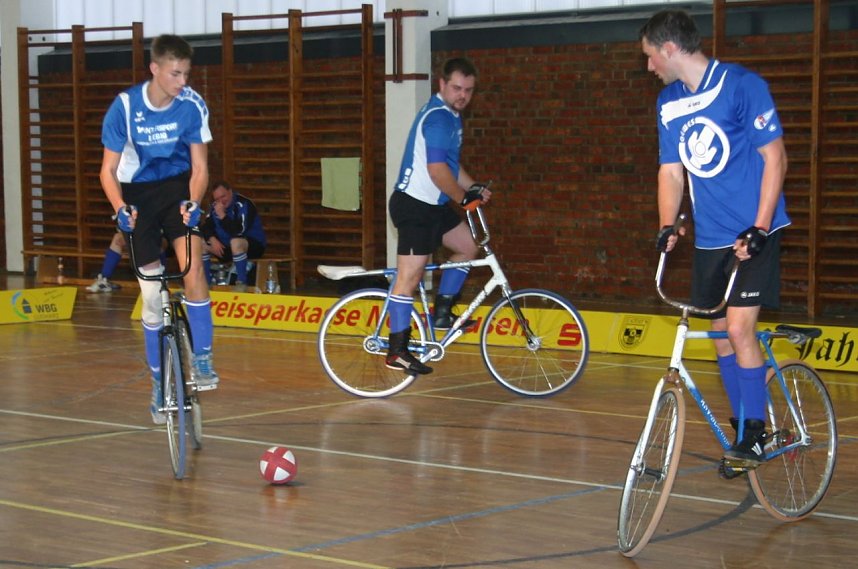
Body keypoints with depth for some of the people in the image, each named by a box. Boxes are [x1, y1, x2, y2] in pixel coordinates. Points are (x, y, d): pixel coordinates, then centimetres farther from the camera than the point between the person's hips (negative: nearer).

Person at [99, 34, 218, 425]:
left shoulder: (192, 105, -17)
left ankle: (201, 358, -12)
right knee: (152, 296, 1)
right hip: (139, 193, 0)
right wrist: (120, 208, -29)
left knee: (193, 264, -26)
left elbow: (199, 166, -10)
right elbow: (109, 170, -11)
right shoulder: (124, 106, -19)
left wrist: (193, 203, -29)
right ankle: (158, 381, 15)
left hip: (178, 186, 0)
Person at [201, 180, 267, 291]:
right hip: (227, 248, 8)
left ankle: (241, 283, -30)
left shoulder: (243, 204, -21)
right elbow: (206, 227, 1)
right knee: (202, 244, -6)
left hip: (253, 246, -8)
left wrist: (222, 215, -33)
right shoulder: (215, 206, 3)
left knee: (236, 242, -39)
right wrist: (212, 240, -18)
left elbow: (239, 232, -31)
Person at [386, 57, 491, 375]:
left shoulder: (450, 115, 14)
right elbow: (437, 170, -24)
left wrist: (474, 189, 10)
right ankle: (397, 352, -6)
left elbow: (451, 165, 23)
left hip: (434, 205, 10)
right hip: (414, 207, -10)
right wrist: (464, 198, -11)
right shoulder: (438, 118, -18)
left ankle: (441, 313, 23)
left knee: (467, 247, 17)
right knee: (410, 276, -9)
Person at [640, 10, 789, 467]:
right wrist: (667, 226, -8)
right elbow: (671, 171, 9)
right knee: (721, 333, 9)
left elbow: (775, 158, -12)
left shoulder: (742, 86, -13)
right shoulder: (669, 103, 6)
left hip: (753, 231, -6)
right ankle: (744, 428, 22)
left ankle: (754, 433, -3)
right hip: (709, 237, 6)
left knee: (739, 328, -15)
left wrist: (759, 229, -18)